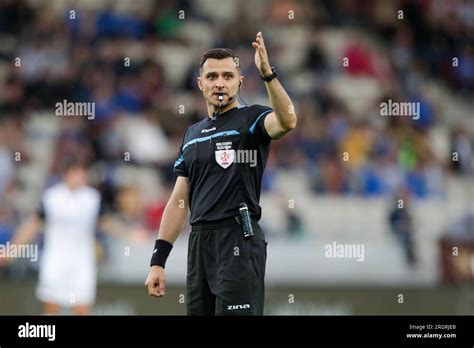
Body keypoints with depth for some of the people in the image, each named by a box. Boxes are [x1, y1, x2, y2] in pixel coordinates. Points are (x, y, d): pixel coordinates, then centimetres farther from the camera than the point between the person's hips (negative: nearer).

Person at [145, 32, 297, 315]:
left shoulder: (251, 119, -1)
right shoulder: (192, 134, 18)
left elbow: (287, 121, -25)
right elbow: (179, 201, 18)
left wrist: (268, 73, -37)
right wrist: (158, 261, 12)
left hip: (239, 241, -7)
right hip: (199, 244, 7)